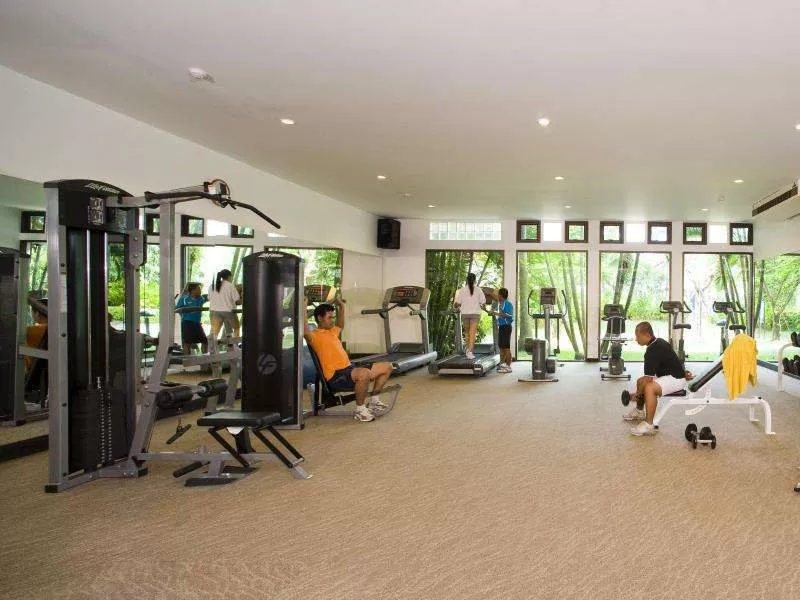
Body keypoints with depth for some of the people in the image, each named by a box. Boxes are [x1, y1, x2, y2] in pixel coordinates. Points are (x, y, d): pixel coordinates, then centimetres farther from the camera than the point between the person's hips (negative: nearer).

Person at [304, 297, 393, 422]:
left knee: (387, 367, 10)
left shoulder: (332, 331, 22)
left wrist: (341, 306, 39)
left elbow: (340, 325, 44)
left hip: (349, 369, 10)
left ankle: (374, 401, 15)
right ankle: (359, 410, -20)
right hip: (335, 376, -10)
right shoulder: (315, 335, -6)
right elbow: (306, 332, -30)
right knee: (364, 373, -40)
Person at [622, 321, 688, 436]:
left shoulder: (653, 351, -25)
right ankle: (639, 411, 41)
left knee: (649, 388, -35)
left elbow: (648, 379, -23)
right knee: (640, 381, 21)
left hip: (676, 379, -12)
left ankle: (648, 426, -30)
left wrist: (637, 394, -11)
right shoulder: (658, 342, 6)